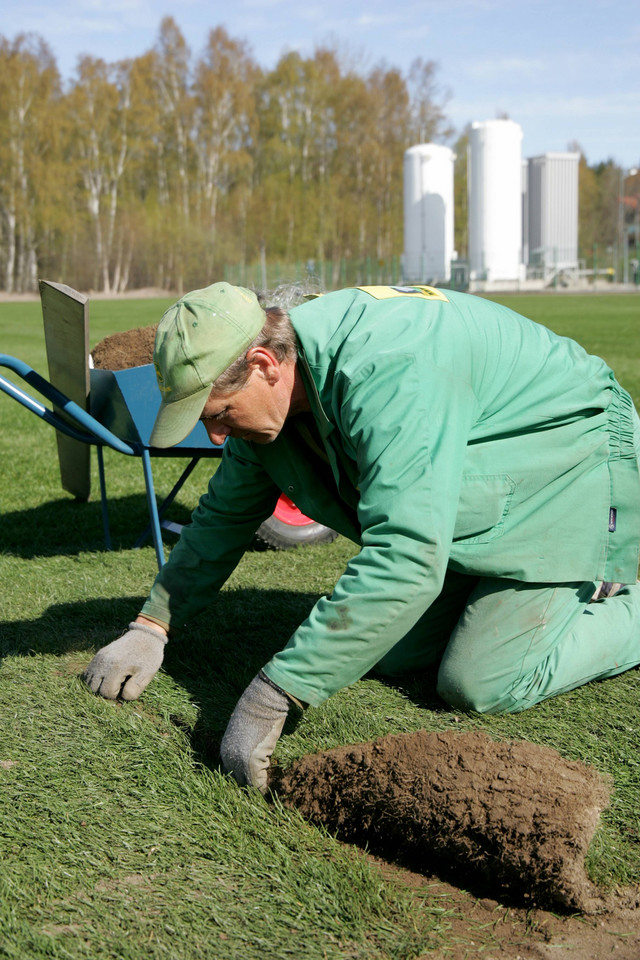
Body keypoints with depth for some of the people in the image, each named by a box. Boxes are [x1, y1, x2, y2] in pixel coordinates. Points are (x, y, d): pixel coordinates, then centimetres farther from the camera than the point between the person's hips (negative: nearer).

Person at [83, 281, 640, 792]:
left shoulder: (390, 373, -39)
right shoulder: (271, 392, -9)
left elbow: (404, 560, -46)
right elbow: (226, 513, 7)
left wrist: (271, 695, -44)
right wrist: (152, 627, 1)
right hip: (476, 504, 8)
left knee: (481, 685, -14)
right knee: (394, 658, 3)